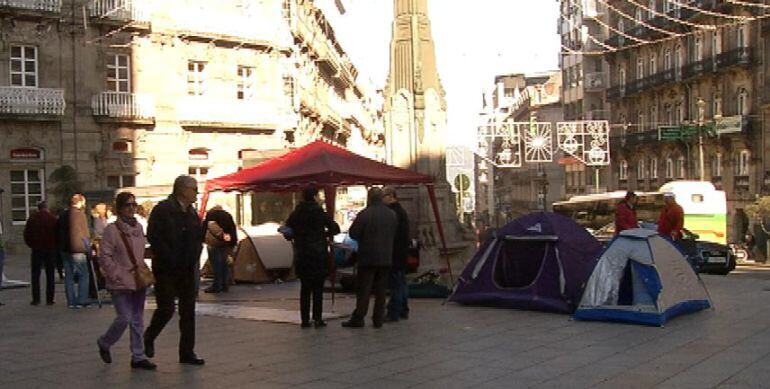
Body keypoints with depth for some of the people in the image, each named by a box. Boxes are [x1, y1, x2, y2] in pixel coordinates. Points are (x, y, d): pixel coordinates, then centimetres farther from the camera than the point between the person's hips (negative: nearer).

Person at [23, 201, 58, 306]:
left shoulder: (32, 218, 0)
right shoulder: (53, 218, -4)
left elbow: (27, 235, 3)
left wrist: (32, 245, 15)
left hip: (37, 250, 0)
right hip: (51, 249, 0)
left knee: (35, 275, 6)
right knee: (50, 275, 5)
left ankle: (36, 299, 2)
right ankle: (49, 299, 2)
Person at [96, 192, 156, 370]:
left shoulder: (138, 227, 9)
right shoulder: (112, 229, -10)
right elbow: (105, 257, -12)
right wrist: (118, 275, -15)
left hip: (138, 282, 6)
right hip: (120, 284, -6)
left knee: (138, 320, 8)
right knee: (125, 318, -9)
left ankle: (138, 356, 14)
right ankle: (104, 343, 18)